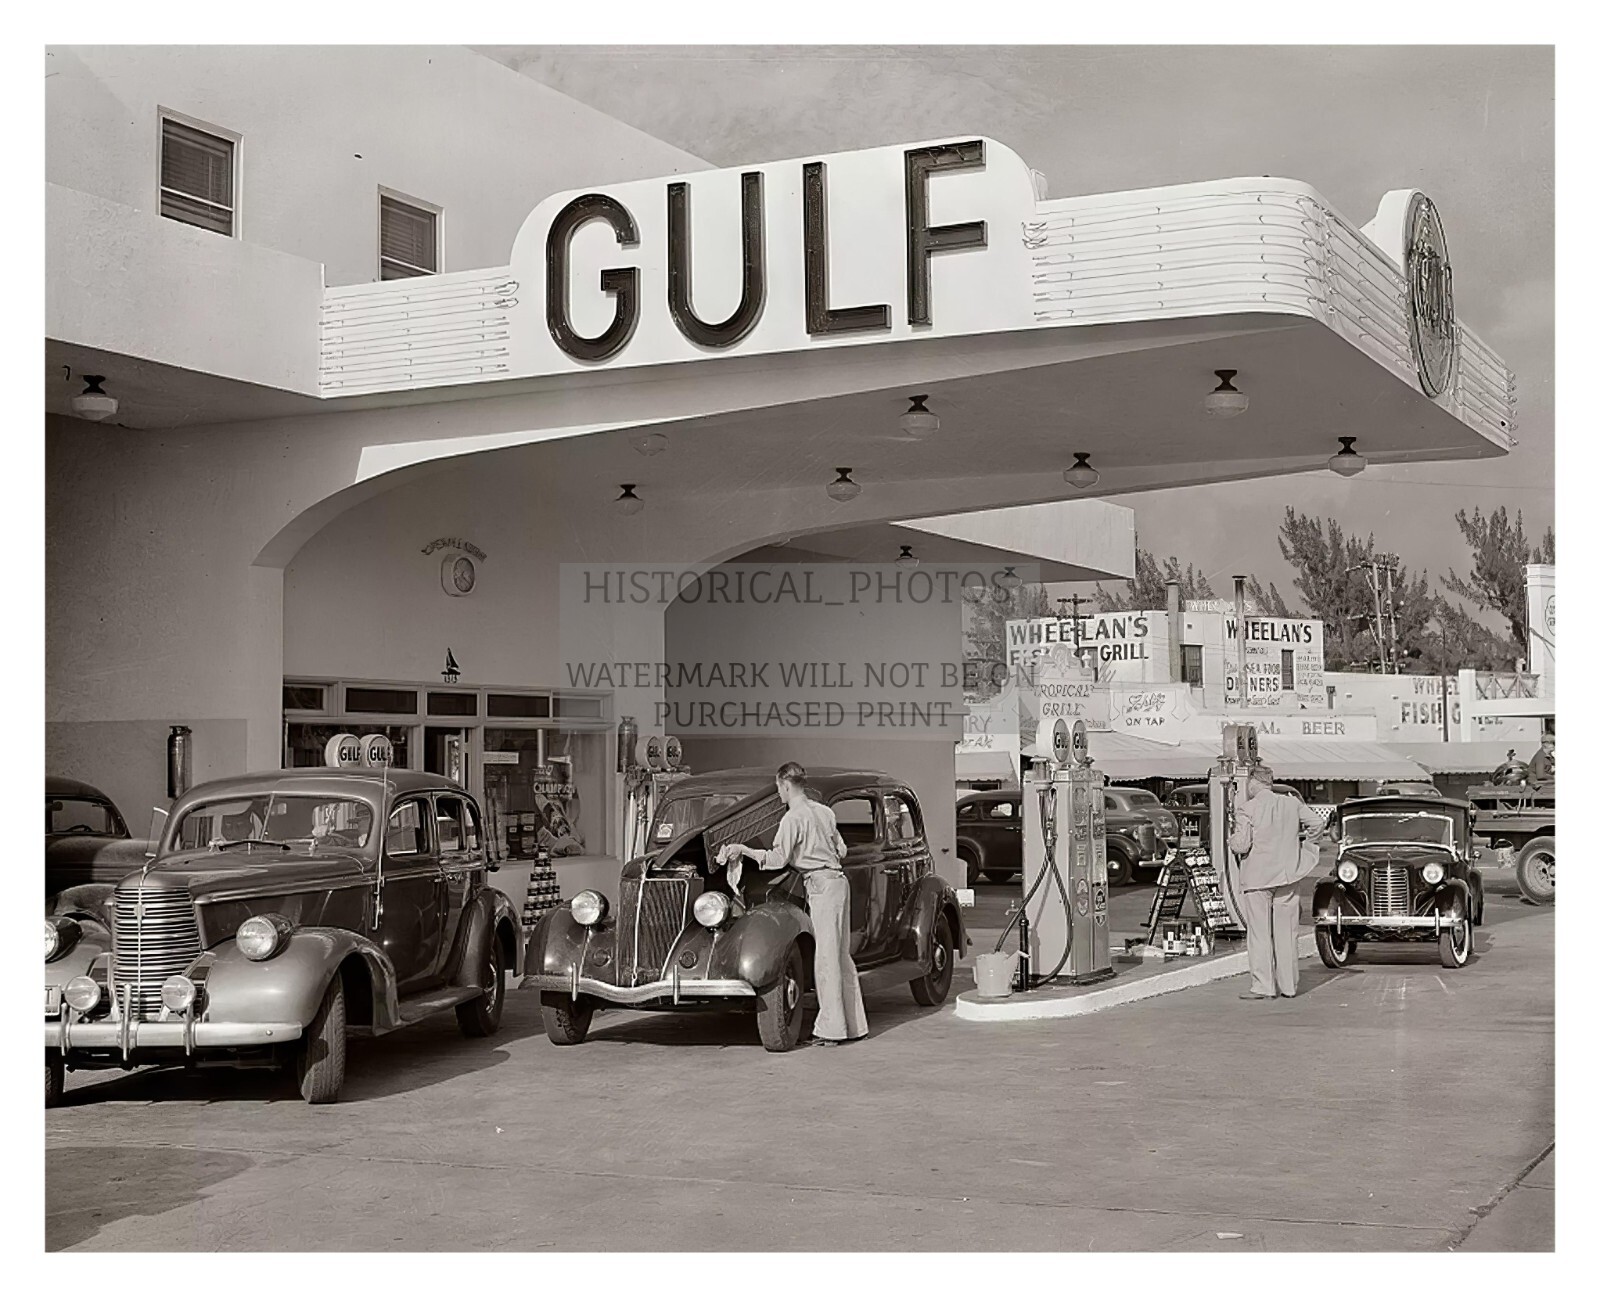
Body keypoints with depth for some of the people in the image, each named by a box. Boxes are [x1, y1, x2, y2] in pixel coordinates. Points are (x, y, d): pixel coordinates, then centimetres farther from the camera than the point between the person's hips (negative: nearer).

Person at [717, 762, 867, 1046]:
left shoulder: (793, 818, -10)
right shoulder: (824, 811, 14)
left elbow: (777, 859, -14)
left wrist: (743, 849, -5)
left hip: (821, 885, -9)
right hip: (838, 879, 9)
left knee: (826, 957, -7)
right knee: (840, 956, 13)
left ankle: (832, 1029, -6)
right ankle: (854, 1024, 16)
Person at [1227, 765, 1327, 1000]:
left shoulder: (1247, 809, -10)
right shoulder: (1292, 803, 4)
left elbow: (1241, 845, -15)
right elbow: (1318, 824, 6)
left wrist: (1231, 839, 7)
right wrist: (1299, 849, 17)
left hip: (1257, 877, -4)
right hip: (1287, 875, 4)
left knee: (1259, 934, 0)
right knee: (1286, 932, 12)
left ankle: (1263, 986, -3)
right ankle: (1289, 984, 15)